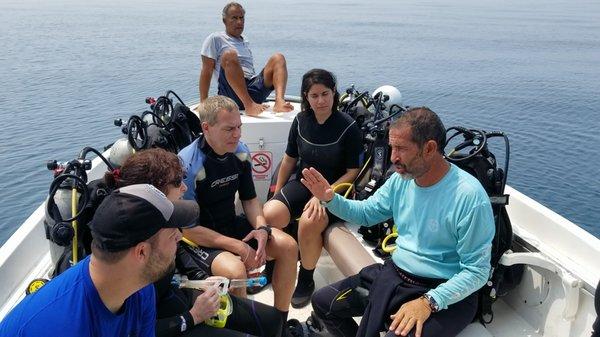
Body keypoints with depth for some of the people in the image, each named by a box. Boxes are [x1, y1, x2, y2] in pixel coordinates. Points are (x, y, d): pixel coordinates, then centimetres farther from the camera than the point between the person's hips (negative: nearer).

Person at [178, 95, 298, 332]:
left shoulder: (240, 152, -3)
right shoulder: (188, 165, -23)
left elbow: (249, 198, 9)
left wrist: (262, 228, -12)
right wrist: (238, 247, -23)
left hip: (232, 224, 7)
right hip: (199, 240, -7)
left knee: (288, 246, -7)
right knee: (235, 270, -34)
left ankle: (280, 320, 8)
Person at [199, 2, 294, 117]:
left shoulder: (245, 42, 29)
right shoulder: (215, 39, 9)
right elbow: (206, 72, 1)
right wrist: (204, 103, -7)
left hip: (253, 90, 6)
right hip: (232, 92, -5)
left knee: (278, 58, -9)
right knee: (229, 55, -29)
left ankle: (279, 101, -38)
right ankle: (249, 106, -44)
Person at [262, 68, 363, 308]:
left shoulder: (348, 127, -12)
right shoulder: (301, 121, 3)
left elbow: (352, 171, -8)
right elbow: (290, 159, 14)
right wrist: (277, 194, 16)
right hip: (303, 183, 4)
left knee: (308, 223, -34)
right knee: (269, 214, -24)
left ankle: (306, 280, -7)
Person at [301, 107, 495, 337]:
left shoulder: (470, 197, -23)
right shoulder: (401, 179, -1)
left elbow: (477, 271, -20)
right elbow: (366, 213, 13)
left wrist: (429, 302, -30)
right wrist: (330, 199, -5)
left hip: (443, 293, -6)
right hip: (393, 274, 7)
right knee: (322, 302, 7)